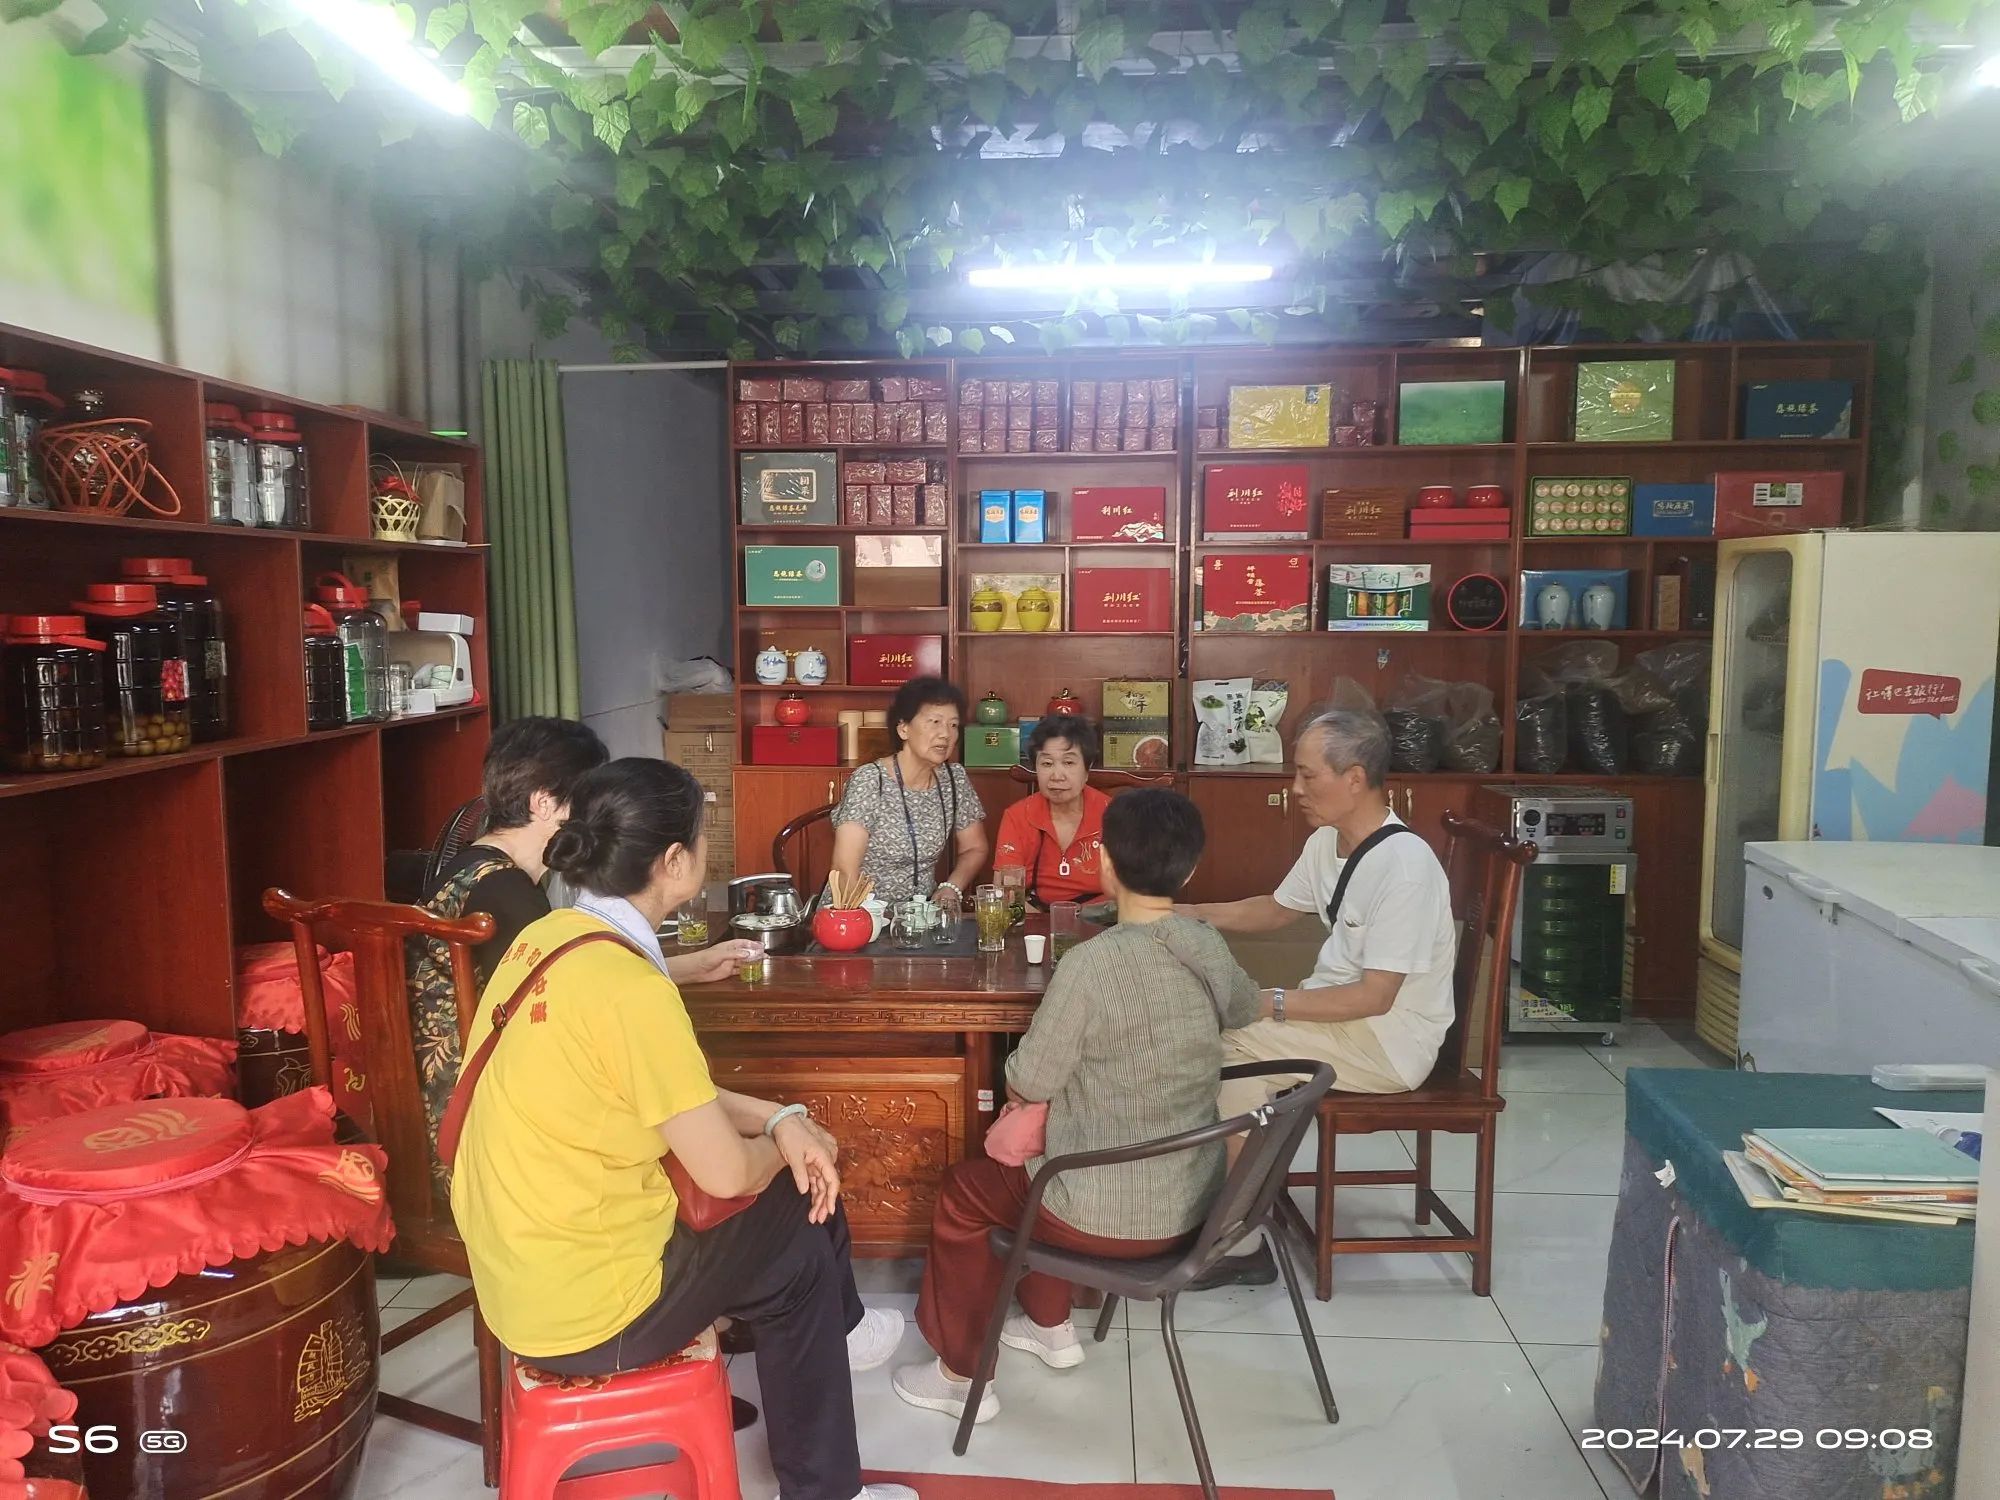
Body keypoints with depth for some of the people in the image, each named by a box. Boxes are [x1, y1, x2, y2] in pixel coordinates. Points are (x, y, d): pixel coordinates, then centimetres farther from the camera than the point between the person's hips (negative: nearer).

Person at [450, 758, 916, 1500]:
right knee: (800, 1246, 12)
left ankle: (837, 1332, 41)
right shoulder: (628, 988, -28)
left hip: (524, 1271, 8)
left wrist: (778, 1118, 0)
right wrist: (784, 1138, 1)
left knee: (792, 1189, 17)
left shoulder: (551, 937, -1)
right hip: (585, 1307, -8)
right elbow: (726, 1173, -20)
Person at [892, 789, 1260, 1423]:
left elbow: (1027, 1085, -15)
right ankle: (1051, 1327, 40)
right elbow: (1245, 1008, 19)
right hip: (1192, 1199, 7)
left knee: (962, 1192, 19)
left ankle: (960, 1377, 28)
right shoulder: (1211, 950, -4)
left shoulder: (1091, 963, -25)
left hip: (1112, 1216, -7)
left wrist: (1017, 1080, 6)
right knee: (1023, 1164, 30)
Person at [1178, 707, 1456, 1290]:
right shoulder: (1327, 842, 3)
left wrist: (1270, 1003, -23)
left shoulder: (1404, 865, -24)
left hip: (1390, 1040, -8)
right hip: (1339, 1009, 9)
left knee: (1226, 1045, -20)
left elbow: (1375, 998, -24)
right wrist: (1188, 914, 10)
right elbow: (1275, 909, 21)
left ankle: (1239, 1244, -8)